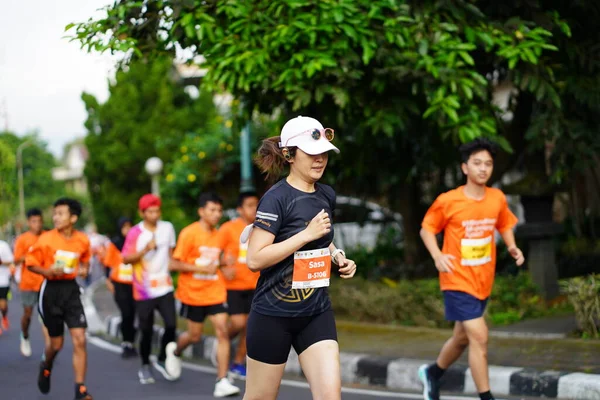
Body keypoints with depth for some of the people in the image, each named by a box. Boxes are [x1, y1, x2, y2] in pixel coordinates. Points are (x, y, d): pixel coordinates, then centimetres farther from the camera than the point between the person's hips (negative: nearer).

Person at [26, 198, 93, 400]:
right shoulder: (46, 239, -11)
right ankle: (46, 368, 43)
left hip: (71, 289, 2)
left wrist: (84, 269, -4)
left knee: (79, 339, -9)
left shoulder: (83, 240, -3)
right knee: (56, 343, 8)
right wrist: (47, 271, -21)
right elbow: (30, 262, -4)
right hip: (51, 290, -2)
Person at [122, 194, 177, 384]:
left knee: (171, 324, -10)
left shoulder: (167, 228, 4)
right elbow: (125, 259, -10)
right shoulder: (135, 233, -6)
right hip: (143, 290, -2)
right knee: (146, 331, 3)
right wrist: (145, 250, -22)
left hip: (165, 287, 3)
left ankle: (162, 360, 10)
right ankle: (145, 367, 21)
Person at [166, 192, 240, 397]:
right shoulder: (189, 233, -11)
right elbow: (174, 264, -14)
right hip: (193, 293, -4)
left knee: (222, 332, -10)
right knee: (195, 335, 9)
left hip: (215, 292, 4)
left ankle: (222, 382, -10)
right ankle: (175, 352, 45)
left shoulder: (218, 235, 6)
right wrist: (202, 269, -20)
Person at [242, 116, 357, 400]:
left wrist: (338, 257, 5)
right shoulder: (276, 198, -15)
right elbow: (254, 259, -23)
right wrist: (306, 234, -23)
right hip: (273, 315, -6)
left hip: (317, 313, 6)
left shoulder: (327, 196, 7)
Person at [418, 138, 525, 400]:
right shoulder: (447, 201, -13)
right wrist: (437, 256, -17)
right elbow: (427, 229, -1)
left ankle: (432, 373, 46)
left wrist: (512, 246, -3)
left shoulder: (497, 199, -1)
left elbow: (504, 225, 17)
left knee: (462, 338, 19)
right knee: (479, 337, -15)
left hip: (483, 282, 6)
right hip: (458, 281, -6)